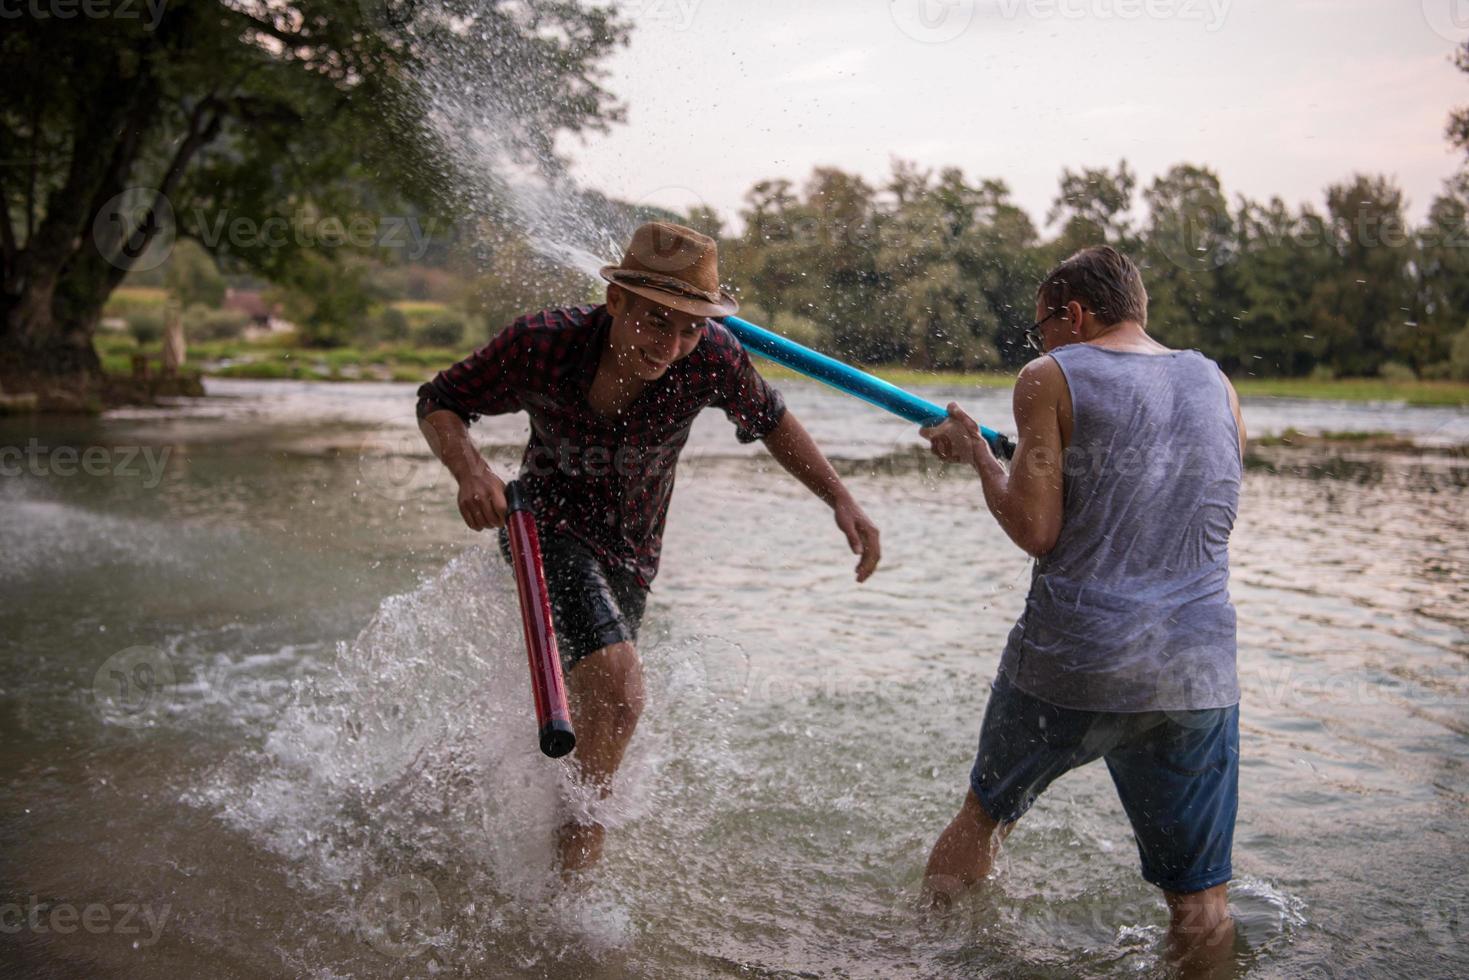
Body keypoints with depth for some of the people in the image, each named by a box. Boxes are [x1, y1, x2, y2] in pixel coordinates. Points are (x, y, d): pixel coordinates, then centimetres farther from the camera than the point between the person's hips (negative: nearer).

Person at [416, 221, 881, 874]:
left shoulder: (710, 358, -24)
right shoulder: (542, 343, -28)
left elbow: (769, 419, -3)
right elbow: (439, 402, -14)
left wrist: (841, 501, -10)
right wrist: (470, 471, -33)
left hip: (631, 551, 4)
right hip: (548, 524, -4)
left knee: (585, 710, 19)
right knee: (618, 691, -25)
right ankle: (578, 845, -1)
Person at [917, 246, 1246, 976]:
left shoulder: (1052, 380, -3)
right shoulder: (1215, 384, 11)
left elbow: (1036, 532, -9)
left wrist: (975, 453, 6)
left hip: (1071, 662, -2)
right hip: (1199, 674, 2)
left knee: (987, 812, 24)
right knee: (1201, 902, 11)